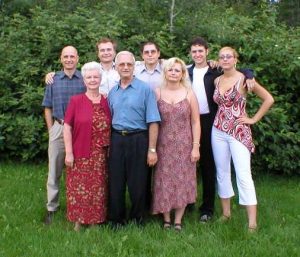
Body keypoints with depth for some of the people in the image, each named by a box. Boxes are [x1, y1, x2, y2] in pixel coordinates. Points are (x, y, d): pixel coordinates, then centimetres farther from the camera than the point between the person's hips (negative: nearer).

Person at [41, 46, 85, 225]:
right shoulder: (53, 80, 7)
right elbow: (48, 108, 9)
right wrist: (51, 129, 2)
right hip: (58, 129, 1)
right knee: (55, 171, 5)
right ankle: (51, 208, 14)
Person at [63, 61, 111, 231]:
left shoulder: (107, 101, 5)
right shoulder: (76, 101, -2)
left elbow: (111, 128, 10)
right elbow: (67, 127, -4)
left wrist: (111, 150, 5)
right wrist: (69, 153, -9)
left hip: (101, 156, 2)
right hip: (80, 154, -2)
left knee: (98, 189, 8)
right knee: (80, 188, 3)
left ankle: (96, 220, 22)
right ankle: (79, 221, 19)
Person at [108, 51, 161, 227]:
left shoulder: (145, 89, -5)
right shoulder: (112, 92, 11)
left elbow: (153, 122, -8)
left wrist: (152, 149, -13)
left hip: (138, 141, -4)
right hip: (116, 140, 4)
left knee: (137, 184, 4)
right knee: (115, 183, 8)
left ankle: (137, 219, 22)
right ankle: (116, 220, 23)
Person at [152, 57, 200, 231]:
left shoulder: (189, 93, 2)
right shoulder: (157, 93, 1)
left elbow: (195, 122, 1)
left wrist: (196, 146, -5)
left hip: (184, 145, 0)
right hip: (164, 145, 0)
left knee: (182, 182, 4)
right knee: (164, 182, 4)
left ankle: (178, 220, 17)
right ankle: (166, 219, 18)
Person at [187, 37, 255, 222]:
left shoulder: (216, 72, 2)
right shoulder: (186, 72, 10)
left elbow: (244, 71, 5)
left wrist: (249, 76, -16)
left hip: (208, 121, -2)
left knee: (208, 164, 3)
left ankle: (208, 207, 11)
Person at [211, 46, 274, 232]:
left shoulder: (244, 79, -6)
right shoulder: (217, 81, 8)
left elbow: (269, 99, -6)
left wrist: (254, 119, -5)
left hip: (239, 132, -5)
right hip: (218, 131, 5)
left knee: (243, 175, -9)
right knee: (222, 173, 11)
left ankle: (252, 222, -7)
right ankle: (226, 213, 24)